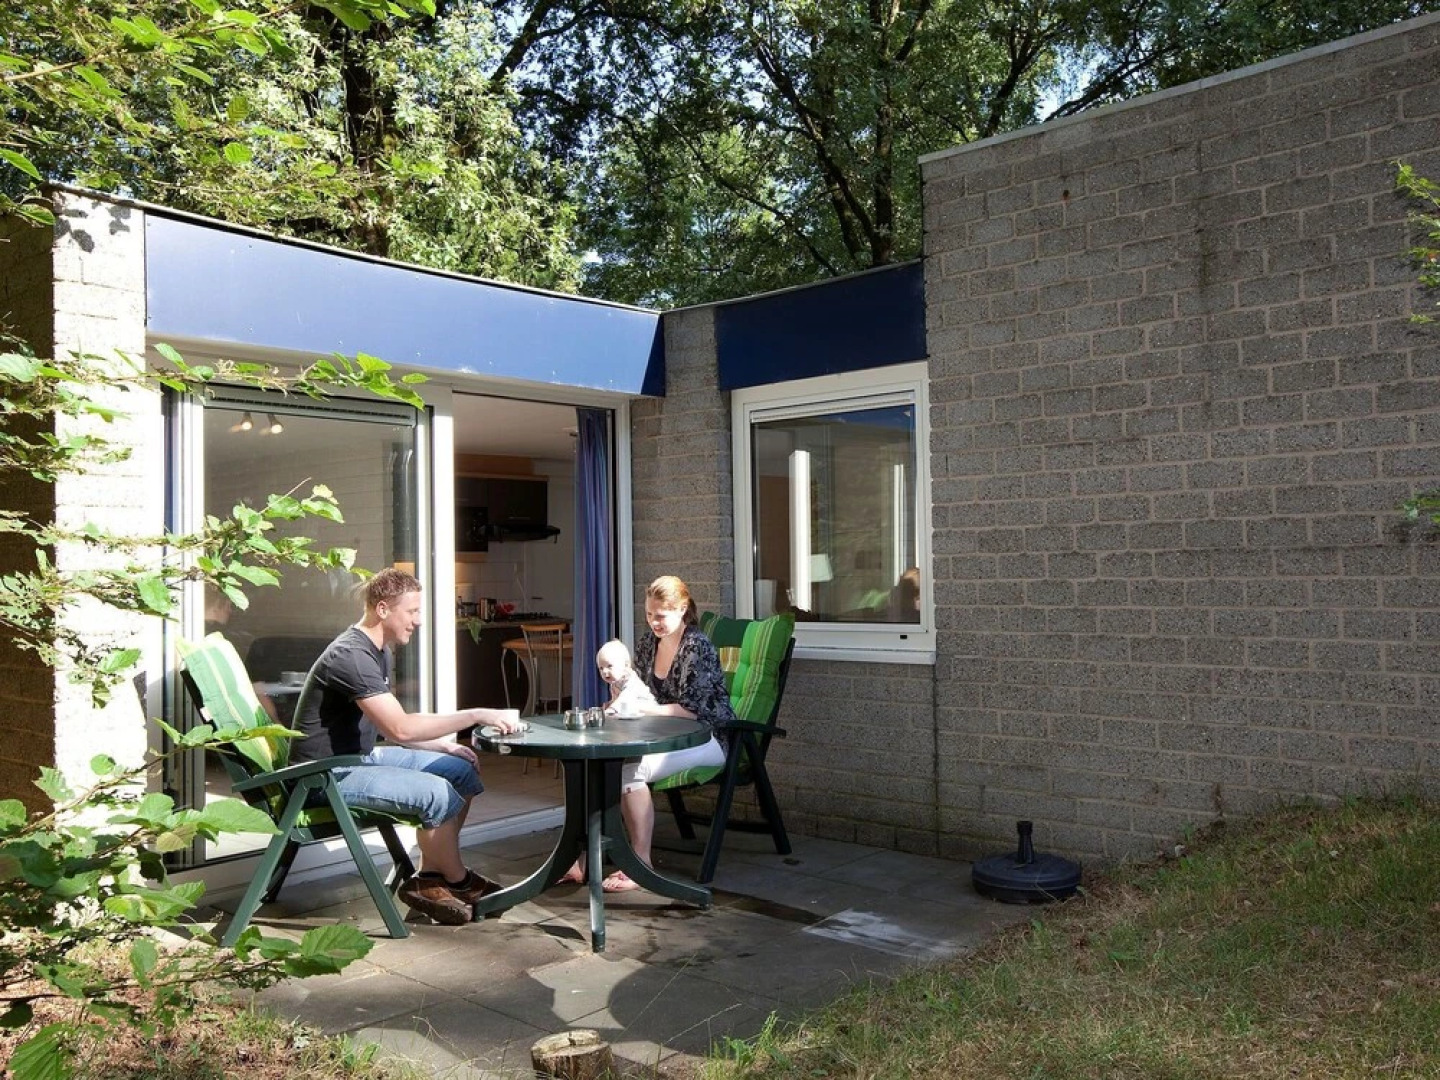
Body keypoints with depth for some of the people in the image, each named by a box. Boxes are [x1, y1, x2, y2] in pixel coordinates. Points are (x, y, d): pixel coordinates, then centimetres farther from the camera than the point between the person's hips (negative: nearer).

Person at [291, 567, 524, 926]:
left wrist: (445, 745, 1)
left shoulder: (378, 651, 9)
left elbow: (390, 727, 13)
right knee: (439, 793, -25)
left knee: (463, 770, 4)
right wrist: (478, 716, -30)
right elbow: (400, 728, -33)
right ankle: (458, 881, 0)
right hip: (328, 774, -10)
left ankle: (430, 878, 5)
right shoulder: (351, 655, -24)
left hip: (362, 756, 10)